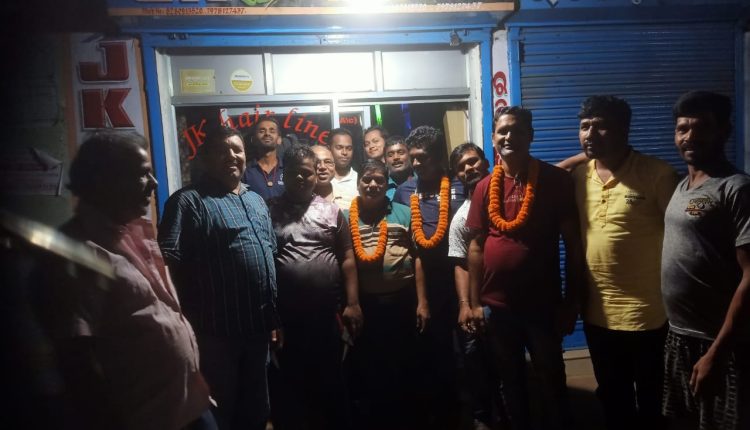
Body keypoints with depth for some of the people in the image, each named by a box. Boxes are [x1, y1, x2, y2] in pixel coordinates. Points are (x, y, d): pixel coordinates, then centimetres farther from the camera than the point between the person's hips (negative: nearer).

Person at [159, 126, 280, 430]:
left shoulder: (256, 200, 13)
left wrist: (274, 318, 15)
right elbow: (168, 260, -21)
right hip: (217, 330, -6)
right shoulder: (189, 201, -11)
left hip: (259, 326, 7)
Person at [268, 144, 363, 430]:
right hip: (286, 317, 0)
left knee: (331, 382, 15)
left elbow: (347, 259, 5)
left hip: (327, 315, 1)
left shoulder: (331, 211, 5)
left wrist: (352, 303, -2)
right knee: (291, 384, 14)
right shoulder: (270, 211, 2)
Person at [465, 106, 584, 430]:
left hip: (543, 303, -2)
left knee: (551, 382, 14)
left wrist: (571, 301, -5)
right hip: (497, 305, 3)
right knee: (509, 382, 18)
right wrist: (475, 303, 1)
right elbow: (476, 246, 3)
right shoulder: (484, 188, 1)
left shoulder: (556, 180, -6)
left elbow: (573, 243, -5)